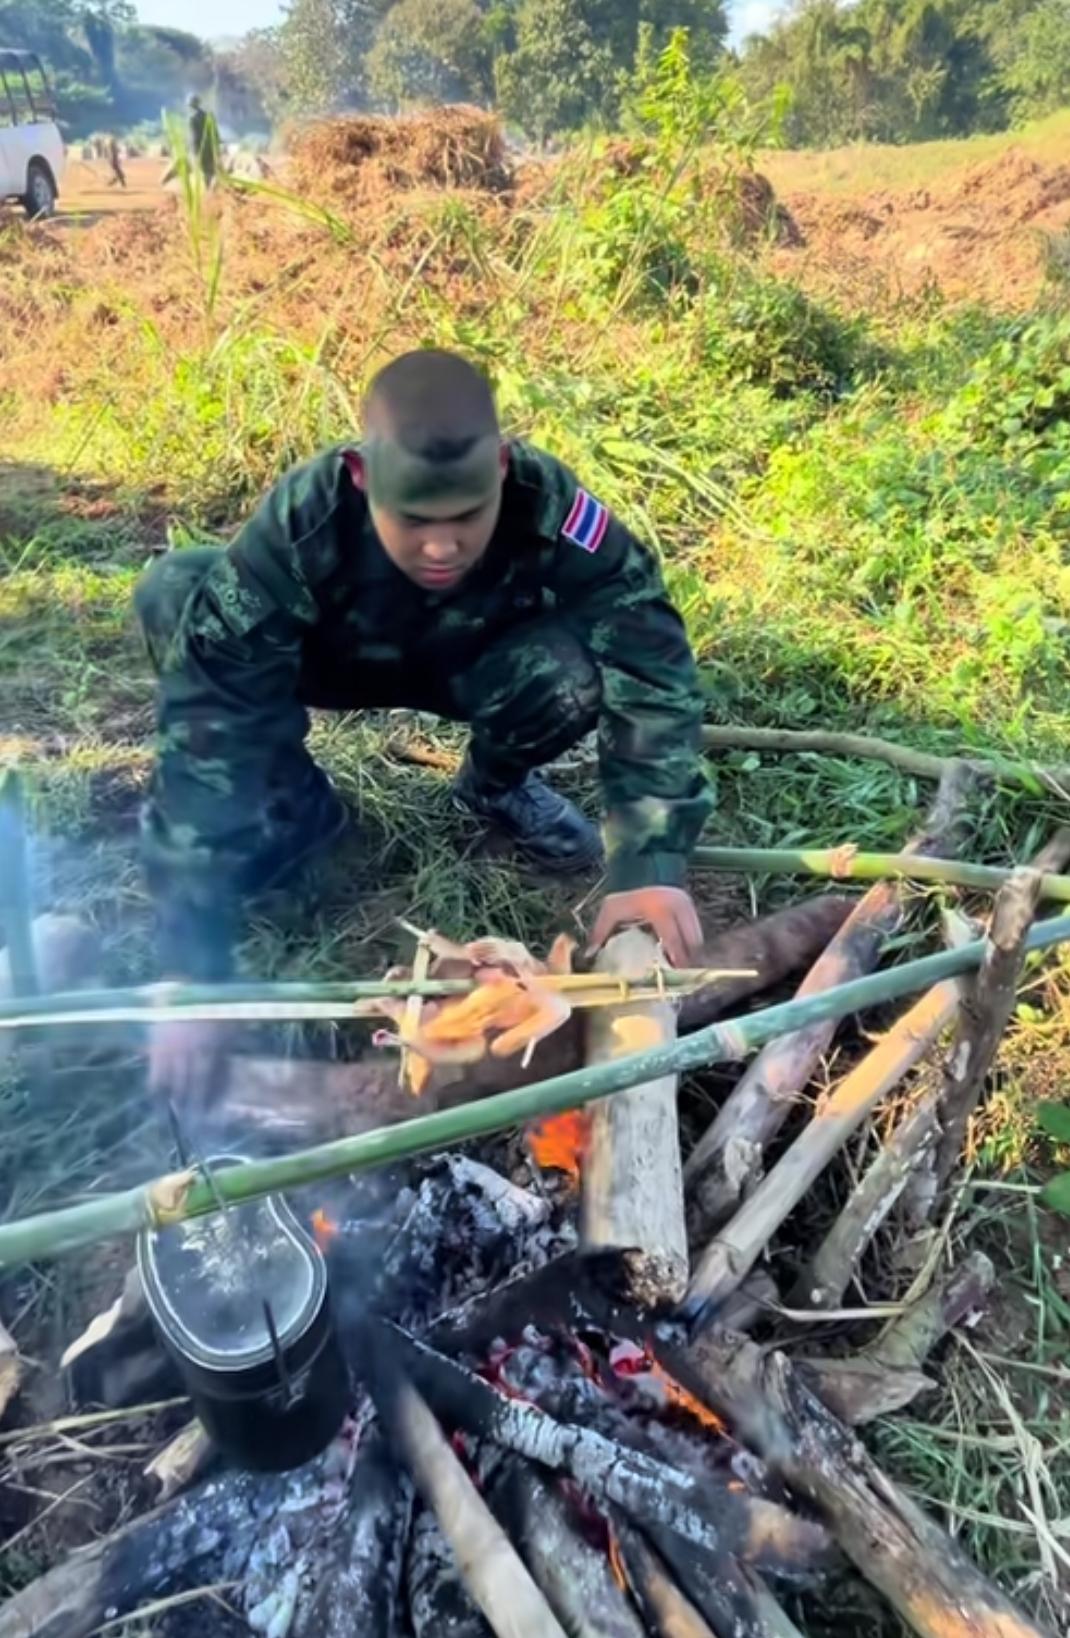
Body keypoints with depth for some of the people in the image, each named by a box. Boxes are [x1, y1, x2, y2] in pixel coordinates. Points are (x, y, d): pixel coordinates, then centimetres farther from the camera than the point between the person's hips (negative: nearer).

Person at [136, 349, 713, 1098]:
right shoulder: (297, 529, -37)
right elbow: (214, 734, -39)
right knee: (175, 595, -29)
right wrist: (193, 971, -44)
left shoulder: (548, 508, -36)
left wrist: (653, 863, -45)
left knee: (574, 671, -35)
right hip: (334, 660, 0)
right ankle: (298, 808, -5)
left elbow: (652, 666, -34)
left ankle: (497, 784, 1)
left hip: (473, 663, 0)